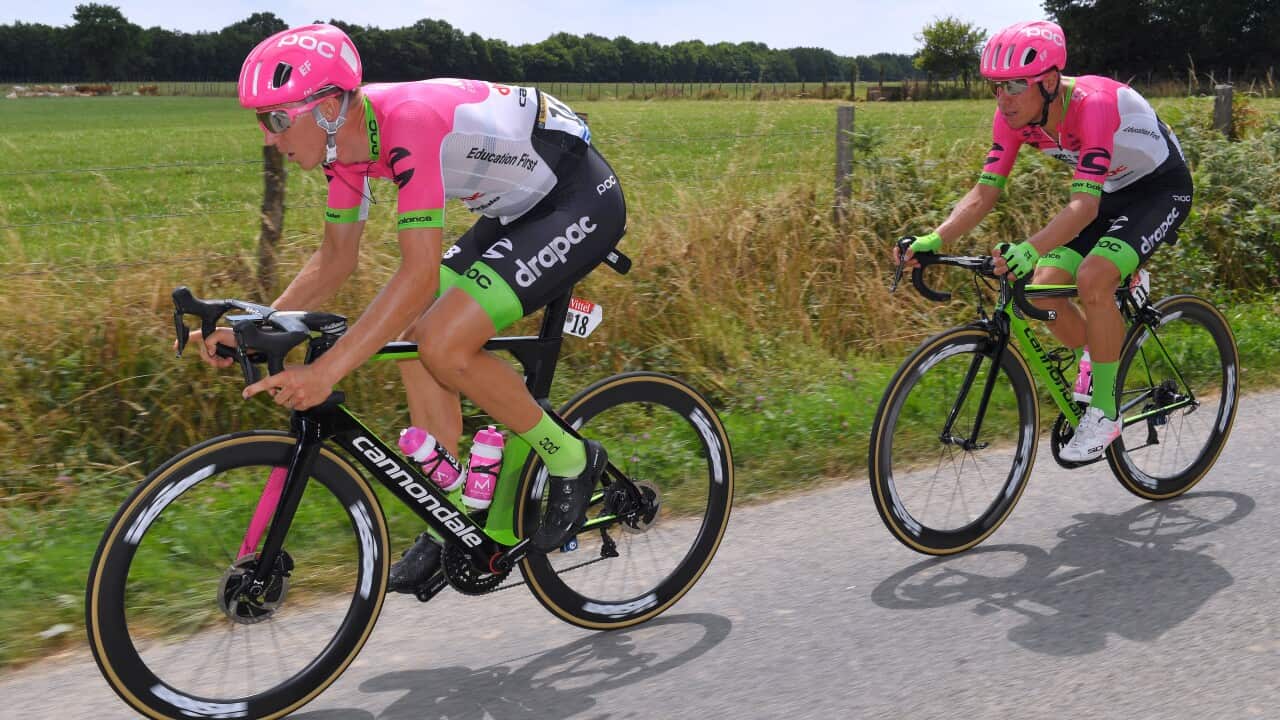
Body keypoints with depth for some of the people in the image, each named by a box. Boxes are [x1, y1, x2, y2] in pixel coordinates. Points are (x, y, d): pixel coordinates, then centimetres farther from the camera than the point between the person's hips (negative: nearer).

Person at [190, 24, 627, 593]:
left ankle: (572, 461, 0)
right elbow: (335, 259, 7)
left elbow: (420, 276, -34)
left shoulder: (411, 125, -30)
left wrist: (325, 371, -37)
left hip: (582, 200, -9)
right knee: (413, 335, 0)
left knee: (444, 345, -21)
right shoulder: (348, 140, -2)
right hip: (522, 206, 9)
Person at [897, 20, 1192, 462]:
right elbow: (984, 193, -16)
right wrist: (932, 241, -31)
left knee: (1092, 280, -29)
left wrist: (1030, 249, -60)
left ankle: (1104, 413, -14)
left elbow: (1084, 204, -43)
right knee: (1043, 288, -12)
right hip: (1111, 191, 7)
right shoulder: (1013, 116, -15)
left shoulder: (1093, 105, -35)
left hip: (1162, 188, -7)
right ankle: (1097, 364, 18)